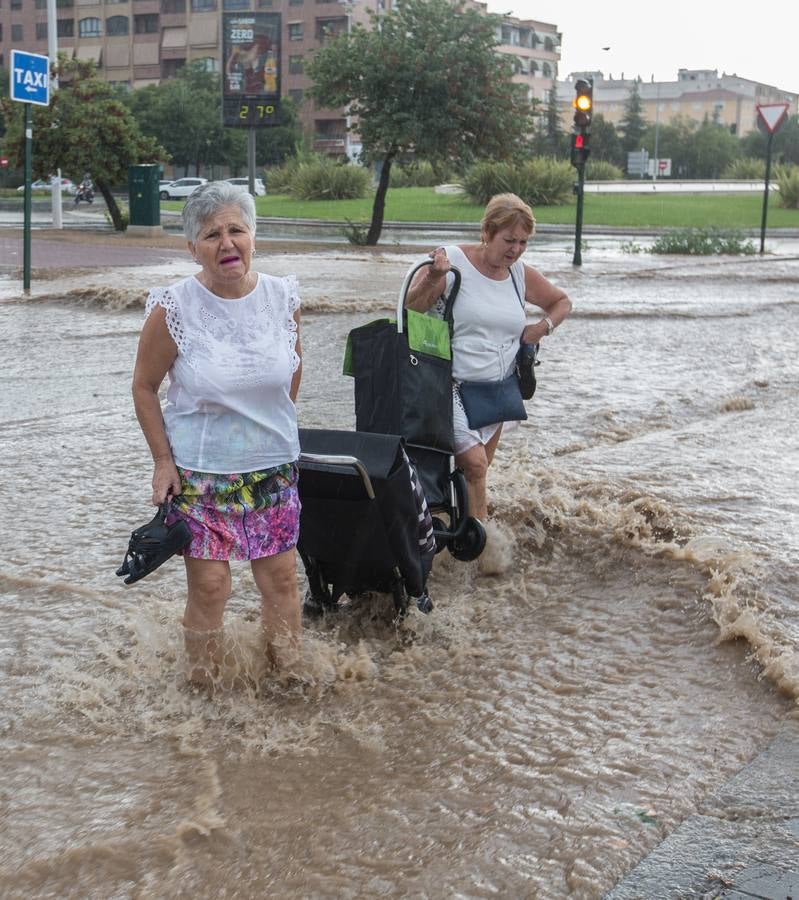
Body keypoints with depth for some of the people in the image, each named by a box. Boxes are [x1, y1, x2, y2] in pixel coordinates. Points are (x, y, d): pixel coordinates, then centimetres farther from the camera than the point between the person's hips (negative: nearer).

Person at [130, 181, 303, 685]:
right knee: (209, 585, 2)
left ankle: (288, 674, 29)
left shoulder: (284, 298, -5)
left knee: (281, 577, 10)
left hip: (275, 468, 3)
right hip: (200, 473, -3)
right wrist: (163, 460, -5)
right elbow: (145, 388, -3)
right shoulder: (173, 309, -14)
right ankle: (205, 685, 21)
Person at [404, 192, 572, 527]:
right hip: (453, 386, -6)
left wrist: (544, 326, 5)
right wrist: (432, 279, -29)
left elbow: (561, 302, 24)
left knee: (476, 471, 13)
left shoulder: (521, 274, 7)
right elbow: (411, 308, -14)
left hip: (498, 392, 6)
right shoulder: (452, 261, -10)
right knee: (473, 463, -20)